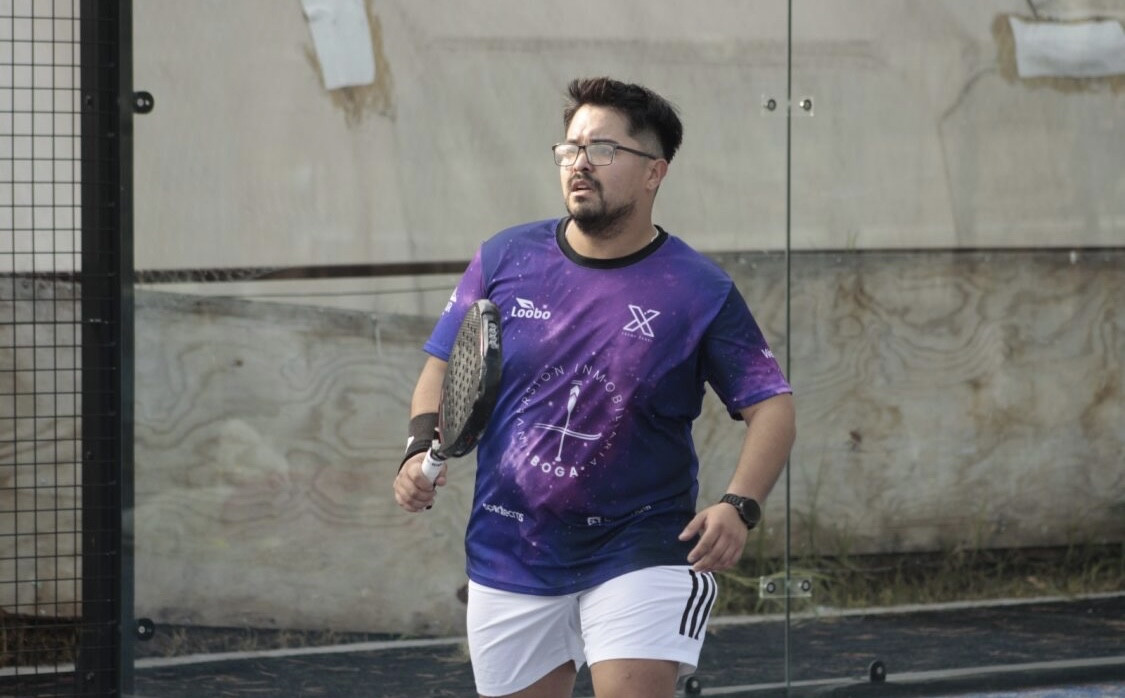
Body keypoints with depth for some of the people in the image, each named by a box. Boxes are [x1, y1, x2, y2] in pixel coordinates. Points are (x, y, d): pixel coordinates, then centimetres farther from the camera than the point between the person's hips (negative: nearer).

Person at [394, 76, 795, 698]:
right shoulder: (505, 259, 1)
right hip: (511, 552, 3)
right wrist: (423, 450, -8)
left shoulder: (700, 292, -7)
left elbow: (771, 406, -6)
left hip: (639, 550, -3)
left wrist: (738, 506, -23)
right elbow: (444, 367, 11)